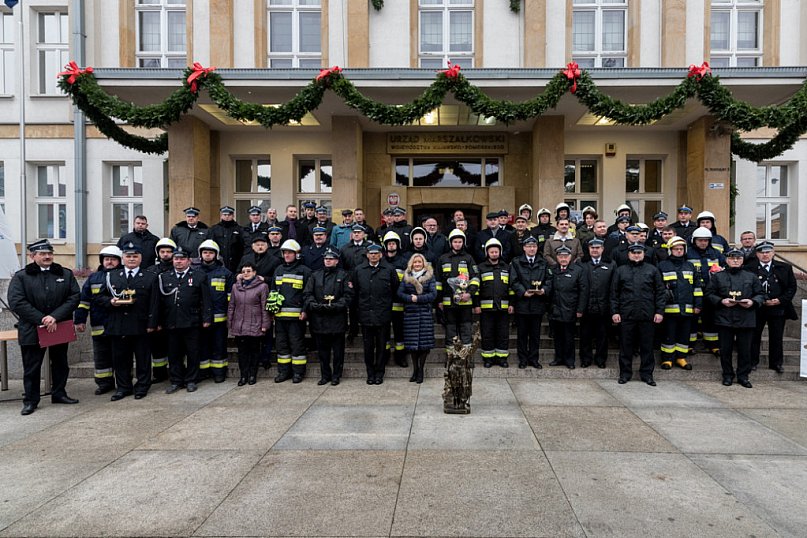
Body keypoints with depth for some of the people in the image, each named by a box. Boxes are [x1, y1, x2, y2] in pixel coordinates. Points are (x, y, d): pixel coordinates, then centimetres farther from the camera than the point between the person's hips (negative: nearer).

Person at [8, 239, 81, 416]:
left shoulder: (66, 274, 4)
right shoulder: (21, 276, -2)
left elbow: (74, 297, -4)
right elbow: (16, 302, -11)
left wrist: (55, 316, -16)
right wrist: (42, 319, -18)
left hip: (59, 328, 2)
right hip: (32, 330, -2)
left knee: (60, 364, 14)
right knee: (32, 367, 7)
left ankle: (59, 393, 29)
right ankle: (30, 400, 19)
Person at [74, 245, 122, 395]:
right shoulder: (93, 278, 9)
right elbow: (83, 300, 8)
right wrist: (79, 320, 3)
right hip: (99, 326, 3)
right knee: (101, 356, 10)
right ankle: (104, 383, 22)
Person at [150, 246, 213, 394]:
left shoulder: (199, 276, 2)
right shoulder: (163, 277, 9)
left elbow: (205, 300, -1)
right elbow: (157, 302, 9)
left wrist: (206, 319, -7)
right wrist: (155, 322, 6)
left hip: (192, 324, -2)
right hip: (171, 323, 3)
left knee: (192, 353, 5)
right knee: (174, 354, 9)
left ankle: (191, 380, 17)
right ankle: (176, 381, 21)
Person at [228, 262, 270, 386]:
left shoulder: (262, 286, -2)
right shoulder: (235, 286, 10)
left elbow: (265, 307, -4)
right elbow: (231, 306, 14)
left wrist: (265, 324, -8)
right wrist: (229, 324, 10)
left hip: (255, 326, -3)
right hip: (239, 326, 3)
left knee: (254, 350, 6)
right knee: (242, 351, 7)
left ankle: (252, 375, 17)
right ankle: (243, 376, 16)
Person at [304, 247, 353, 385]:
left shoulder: (343, 275, 3)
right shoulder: (315, 275, 12)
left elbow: (348, 295, -5)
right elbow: (307, 293, 6)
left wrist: (335, 305, -17)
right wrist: (313, 304, -12)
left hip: (337, 318, -3)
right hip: (319, 318, 3)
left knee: (338, 349, 5)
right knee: (322, 349, 11)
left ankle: (336, 375, 17)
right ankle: (325, 375, 23)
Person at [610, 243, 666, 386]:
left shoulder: (652, 270, 9)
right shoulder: (620, 271, 9)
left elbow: (660, 292, 7)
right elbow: (614, 293, 7)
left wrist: (660, 311, -1)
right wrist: (614, 312, -1)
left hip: (647, 315, 0)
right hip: (626, 314, 0)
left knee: (647, 346, 6)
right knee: (626, 345, 5)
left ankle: (647, 373, 17)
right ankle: (625, 373, 15)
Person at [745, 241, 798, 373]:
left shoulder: (785, 268, 6)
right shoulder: (749, 268, -3)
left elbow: (792, 287, 5)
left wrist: (781, 300, -8)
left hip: (778, 308, 2)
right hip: (757, 309, -2)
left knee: (776, 338, 9)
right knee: (754, 336, 6)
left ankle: (776, 363, 21)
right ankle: (752, 362, 17)